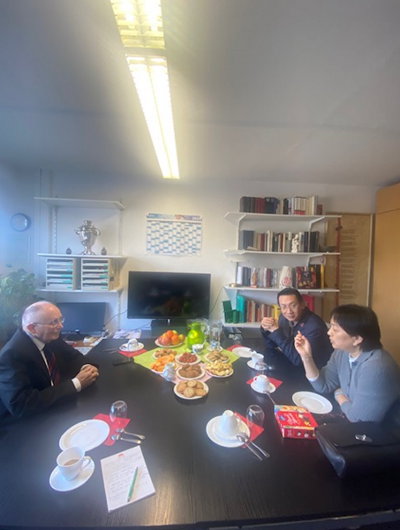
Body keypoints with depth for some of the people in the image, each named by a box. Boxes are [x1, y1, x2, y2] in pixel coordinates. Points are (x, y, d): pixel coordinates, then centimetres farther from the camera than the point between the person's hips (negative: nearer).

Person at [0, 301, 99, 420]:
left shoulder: (51, 337, -7)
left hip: (56, 402, 6)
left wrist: (85, 367, -15)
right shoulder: (12, 355, -26)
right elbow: (20, 406, -32)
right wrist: (76, 384, -29)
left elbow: (73, 355, 7)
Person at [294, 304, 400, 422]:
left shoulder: (375, 369, -32)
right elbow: (323, 386, -1)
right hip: (346, 417, 6)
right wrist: (306, 356, -14)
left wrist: (339, 395, -7)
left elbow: (357, 418, -26)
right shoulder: (342, 351, -7)